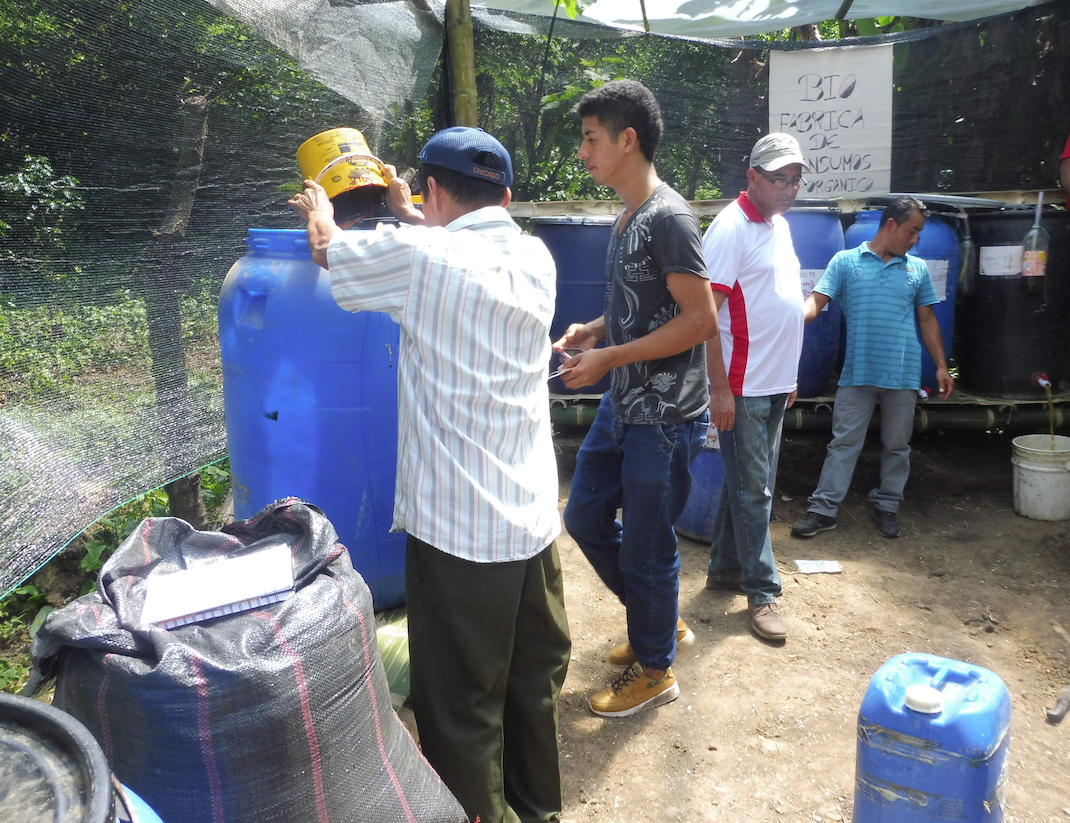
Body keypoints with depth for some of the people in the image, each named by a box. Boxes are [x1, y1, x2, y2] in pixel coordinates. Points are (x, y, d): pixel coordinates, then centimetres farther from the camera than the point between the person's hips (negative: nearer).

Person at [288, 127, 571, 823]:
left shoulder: (420, 254, -13)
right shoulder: (536, 260, 3)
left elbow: (326, 247, 5)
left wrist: (319, 211, 27)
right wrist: (409, 216, 37)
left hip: (458, 529, -7)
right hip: (534, 517, 7)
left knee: (462, 706, 10)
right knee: (536, 679, 23)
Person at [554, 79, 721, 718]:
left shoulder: (669, 217, -17)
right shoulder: (630, 217, 11)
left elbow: (701, 319, -22)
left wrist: (609, 358, -20)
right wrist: (593, 330, 4)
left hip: (666, 416, -9)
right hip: (624, 404, 10)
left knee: (646, 546, 4)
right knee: (586, 517, 18)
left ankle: (655, 670, 27)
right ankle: (663, 621, 37)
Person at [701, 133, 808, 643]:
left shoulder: (780, 225, 14)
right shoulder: (731, 228, -13)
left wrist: (788, 376, 20)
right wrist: (719, 385, -21)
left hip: (774, 383, 9)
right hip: (742, 386, -9)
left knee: (748, 482, 16)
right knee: (752, 490, 0)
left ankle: (724, 569, 29)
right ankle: (762, 592, 10)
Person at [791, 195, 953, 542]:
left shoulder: (917, 269, 11)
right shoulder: (845, 261, 2)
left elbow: (927, 320, 15)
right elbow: (816, 301, -8)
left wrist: (941, 366, 9)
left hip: (903, 374, 3)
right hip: (858, 373, -3)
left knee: (897, 445, 11)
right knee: (844, 442, 1)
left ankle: (887, 507, 26)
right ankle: (823, 510, 7)